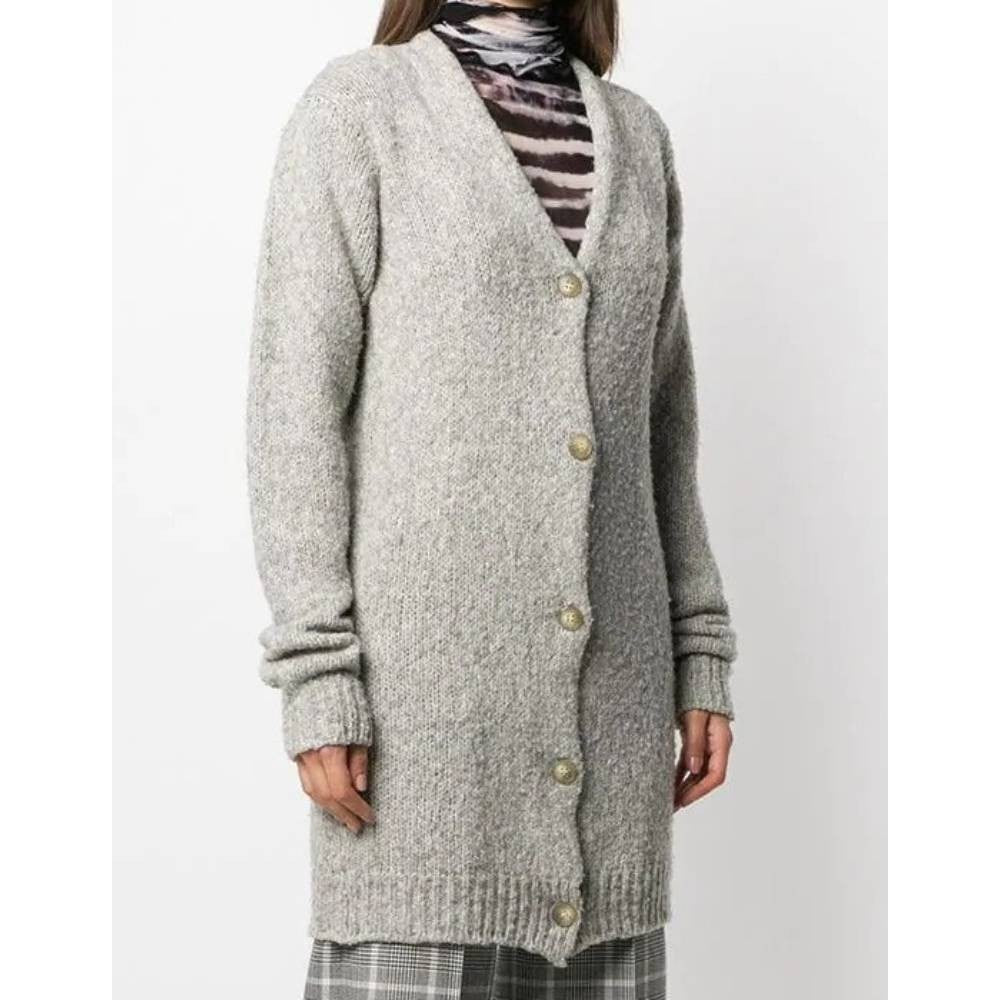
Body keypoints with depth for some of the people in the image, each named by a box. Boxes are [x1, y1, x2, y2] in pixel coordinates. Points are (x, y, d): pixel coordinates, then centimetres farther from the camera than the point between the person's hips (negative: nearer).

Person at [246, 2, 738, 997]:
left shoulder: (634, 137, 15)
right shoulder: (357, 105, -1)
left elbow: (657, 419, 16)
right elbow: (295, 403, -6)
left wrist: (698, 655, 9)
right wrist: (315, 679, -13)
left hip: (604, 682, 5)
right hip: (425, 663, -5)